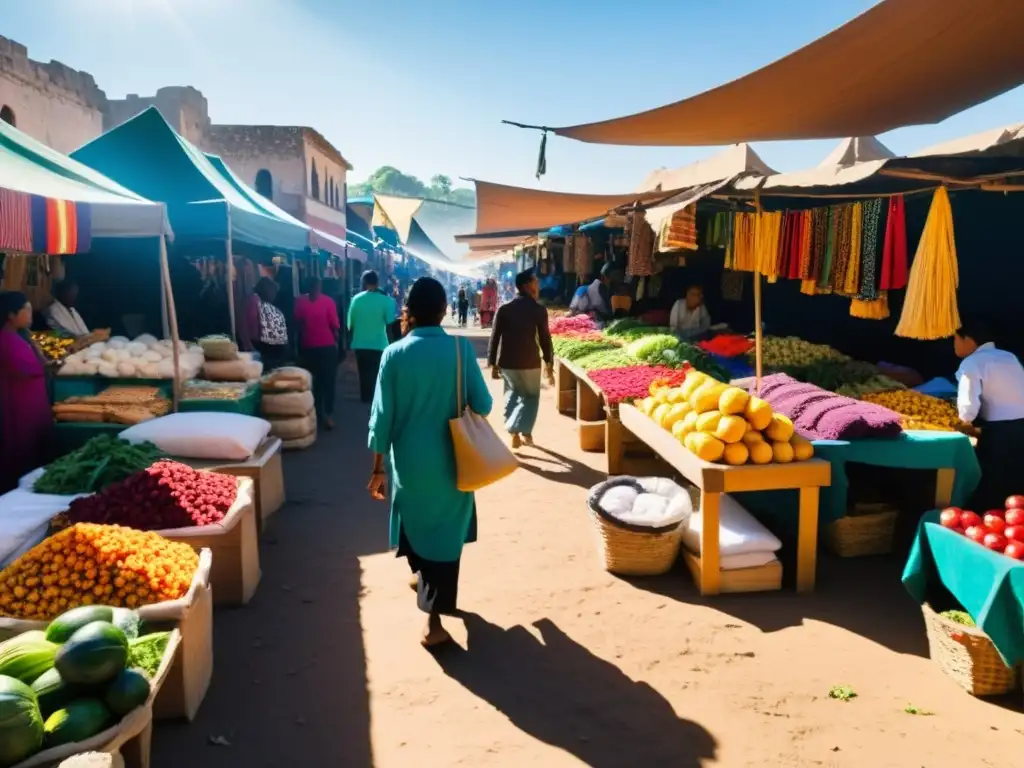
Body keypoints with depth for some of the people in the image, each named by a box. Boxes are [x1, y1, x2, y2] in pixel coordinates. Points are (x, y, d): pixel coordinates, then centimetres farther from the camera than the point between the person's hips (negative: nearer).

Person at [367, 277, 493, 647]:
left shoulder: (394, 354, -9)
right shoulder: (461, 348, -11)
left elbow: (382, 416, -7)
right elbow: (483, 405, -8)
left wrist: (378, 468, 2)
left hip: (409, 461, 1)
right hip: (449, 461, -1)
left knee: (417, 525, 23)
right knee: (445, 533, 11)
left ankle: (426, 580, 46)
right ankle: (434, 621, 13)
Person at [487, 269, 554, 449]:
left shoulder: (503, 308, 1)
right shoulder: (539, 310, -6)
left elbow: (494, 338, 0)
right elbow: (545, 339, -5)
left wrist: (493, 363, 7)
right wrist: (549, 364, 4)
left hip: (506, 361, 3)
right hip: (529, 361, -3)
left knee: (512, 393, 23)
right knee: (531, 396, 15)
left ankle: (514, 433, 21)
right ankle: (524, 432, 0)